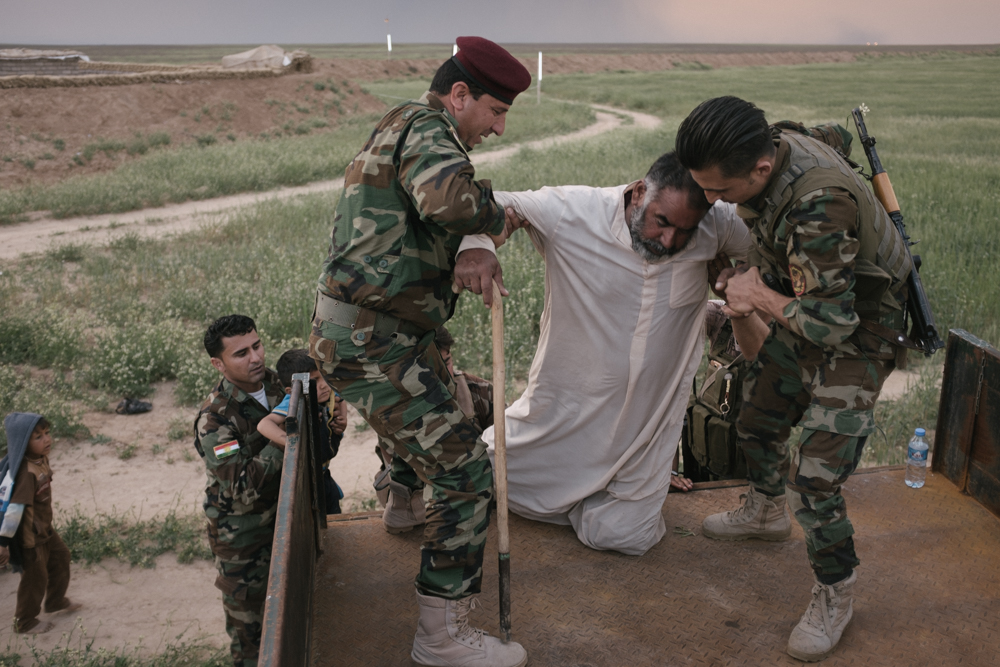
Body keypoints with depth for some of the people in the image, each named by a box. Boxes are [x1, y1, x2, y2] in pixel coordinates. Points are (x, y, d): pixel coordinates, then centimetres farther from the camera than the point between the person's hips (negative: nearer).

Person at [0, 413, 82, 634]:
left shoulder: (41, 459, -4)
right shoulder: (24, 472, -32)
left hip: (44, 528, 9)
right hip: (28, 535, -9)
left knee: (61, 557, 24)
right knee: (35, 577, 8)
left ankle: (56, 601, 47)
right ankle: (25, 623, 30)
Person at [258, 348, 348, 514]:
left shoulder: (329, 395, -9)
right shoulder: (293, 404, -29)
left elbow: (341, 402, 17)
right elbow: (264, 424, -44)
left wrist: (342, 420, -1)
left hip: (323, 476, 7)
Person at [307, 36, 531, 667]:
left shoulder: (404, 129, 20)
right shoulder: (426, 128, -14)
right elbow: (450, 198, -36)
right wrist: (497, 219, -16)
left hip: (389, 330, 11)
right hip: (369, 343, -11)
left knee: (450, 409, 34)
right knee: (466, 470, -10)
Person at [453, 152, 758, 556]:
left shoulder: (717, 226, -15)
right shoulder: (571, 212, -22)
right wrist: (473, 247, -38)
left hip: (648, 415, 1)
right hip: (567, 404, 0)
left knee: (622, 537, 3)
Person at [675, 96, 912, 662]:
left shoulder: (819, 208, -41)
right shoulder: (776, 141, -14)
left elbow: (830, 323, -37)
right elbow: (837, 137, 10)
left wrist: (759, 297, -17)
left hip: (855, 334, -9)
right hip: (807, 308, 9)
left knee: (815, 480, -10)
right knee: (758, 419, 21)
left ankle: (836, 594, 15)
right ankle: (766, 512, 49)